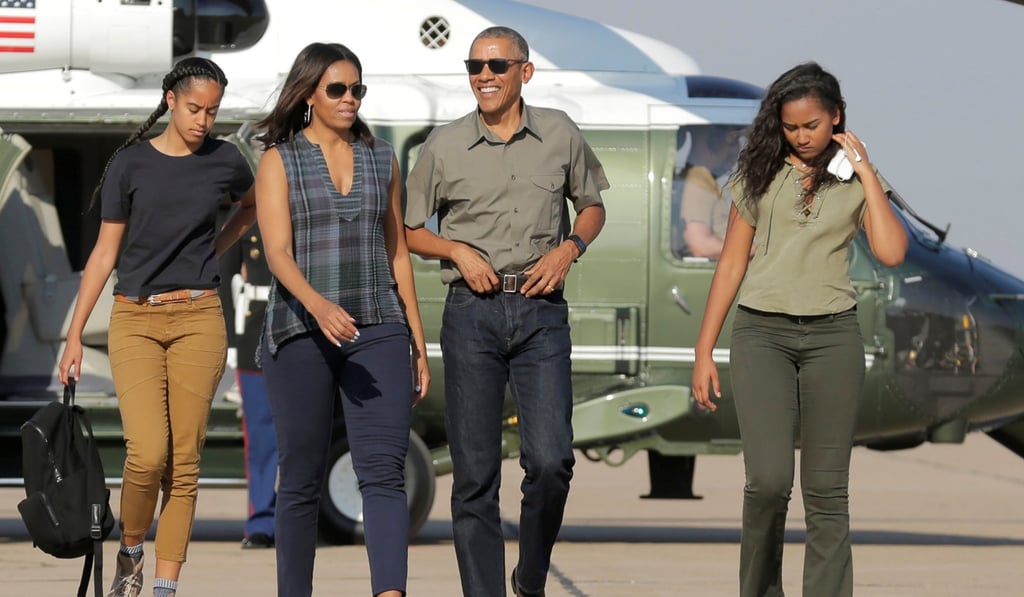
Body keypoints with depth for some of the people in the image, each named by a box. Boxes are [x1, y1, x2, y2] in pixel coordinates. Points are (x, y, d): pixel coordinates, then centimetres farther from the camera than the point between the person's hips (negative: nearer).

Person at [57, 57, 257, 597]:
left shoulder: (224, 162, 5)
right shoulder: (131, 164, 0)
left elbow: (253, 206, 28)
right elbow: (105, 253, 3)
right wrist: (75, 335, 0)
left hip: (198, 319, 2)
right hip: (135, 318, -2)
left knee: (184, 459, -3)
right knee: (148, 452, -15)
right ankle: (129, 552, 10)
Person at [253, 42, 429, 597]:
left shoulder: (381, 160, 13)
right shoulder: (279, 162, 2)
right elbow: (277, 251, -10)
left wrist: (418, 344, 13)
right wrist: (318, 305, -30)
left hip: (377, 329, 2)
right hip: (301, 334, -2)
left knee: (384, 470, -13)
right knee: (302, 479, 2)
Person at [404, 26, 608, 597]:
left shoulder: (560, 134, 6)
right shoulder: (445, 146, 3)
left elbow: (592, 206, 19)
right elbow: (408, 230, 12)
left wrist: (568, 249, 0)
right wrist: (460, 252, -6)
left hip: (542, 313, 0)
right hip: (472, 313, 0)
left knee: (551, 461, -10)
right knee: (475, 472, -1)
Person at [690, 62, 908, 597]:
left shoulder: (856, 184, 7)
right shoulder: (761, 176, 8)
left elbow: (891, 253, -9)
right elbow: (731, 265, 10)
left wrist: (864, 171, -5)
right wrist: (704, 352, 6)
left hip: (832, 336, 1)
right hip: (762, 332, -1)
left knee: (827, 488, -1)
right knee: (769, 479, -14)